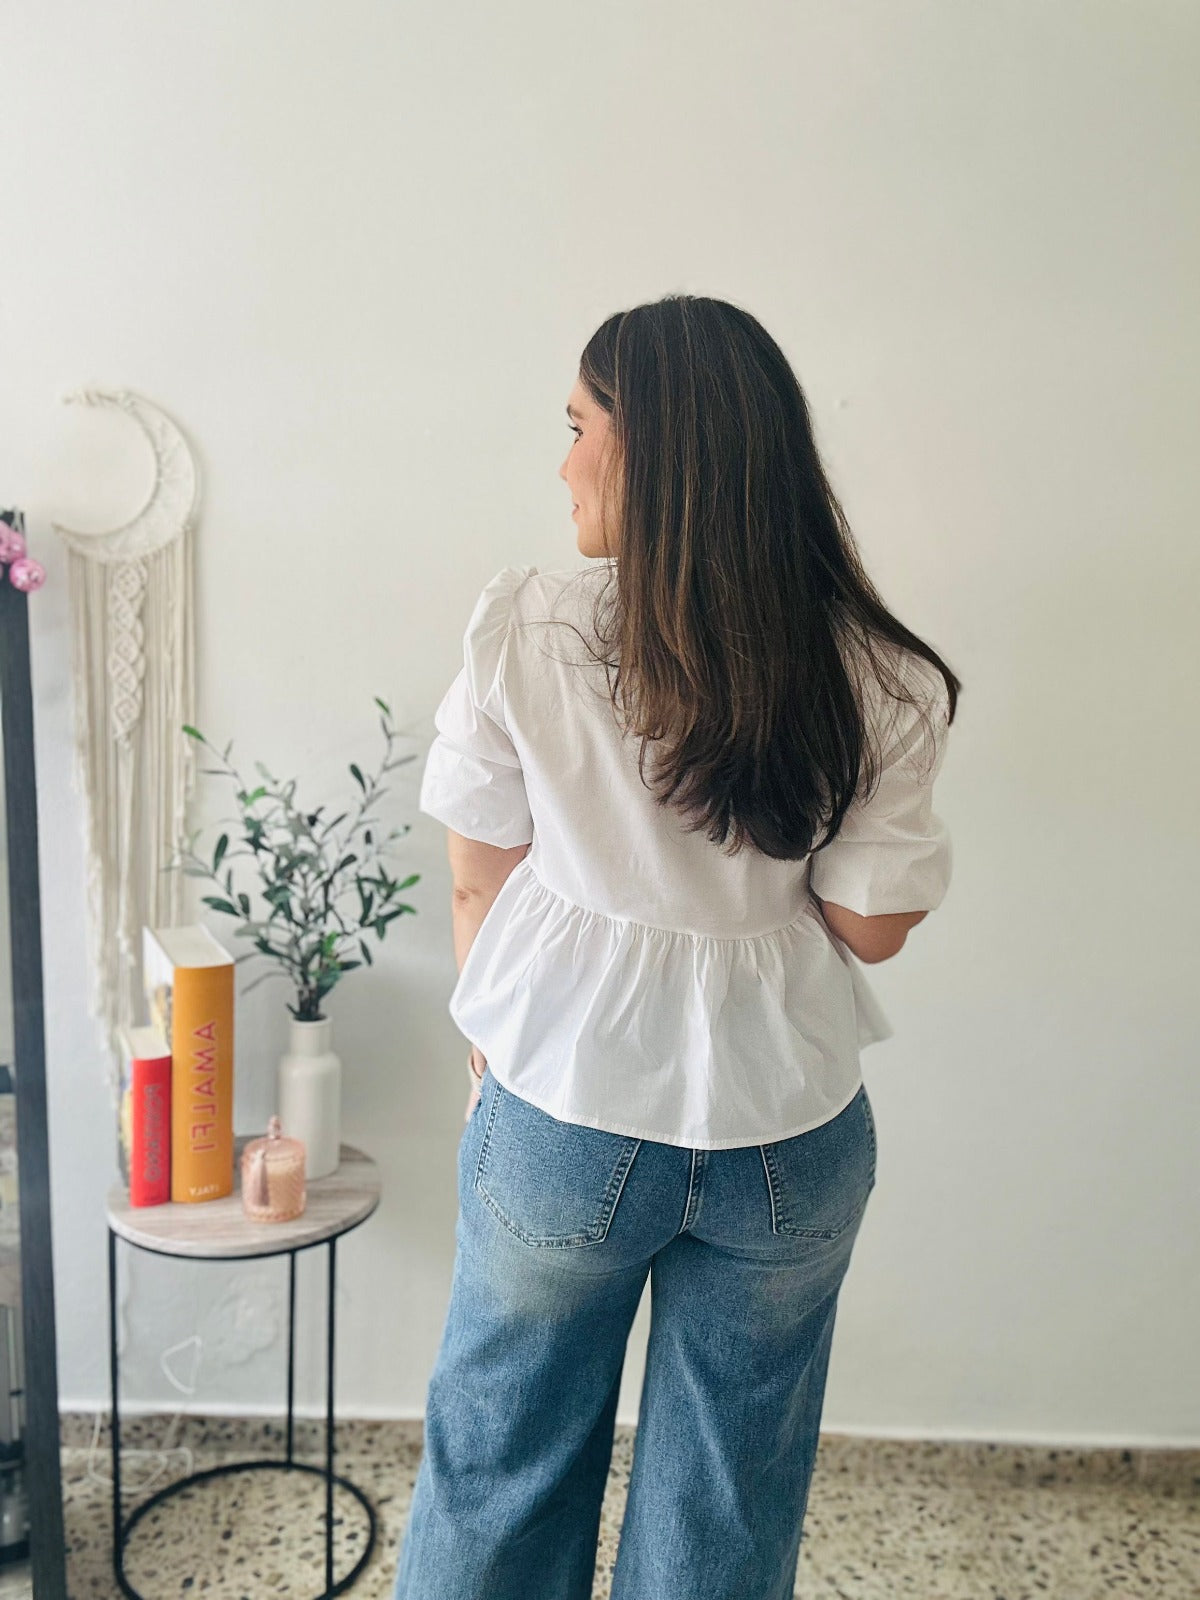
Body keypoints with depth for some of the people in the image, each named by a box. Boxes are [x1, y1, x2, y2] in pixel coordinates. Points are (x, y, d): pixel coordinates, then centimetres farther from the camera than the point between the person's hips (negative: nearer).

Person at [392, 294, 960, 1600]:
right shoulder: (879, 681, -11)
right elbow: (869, 926, -6)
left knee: (501, 1452, 24)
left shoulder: (521, 631, -15)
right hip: (787, 1136, 2)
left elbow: (479, 880, -6)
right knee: (730, 1494, 24)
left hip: (561, 1113, -1)